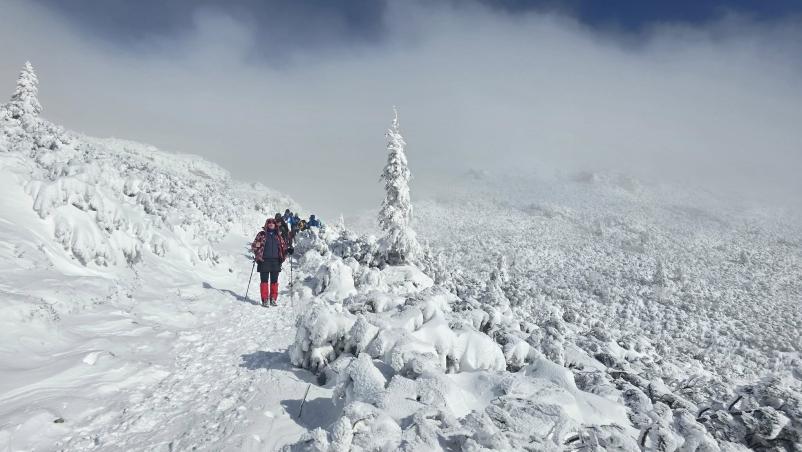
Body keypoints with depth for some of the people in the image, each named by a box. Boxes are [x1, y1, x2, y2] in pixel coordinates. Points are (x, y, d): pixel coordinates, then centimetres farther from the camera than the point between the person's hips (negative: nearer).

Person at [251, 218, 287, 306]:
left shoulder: (278, 235, 14)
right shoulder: (262, 234, 5)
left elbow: (283, 246, 21)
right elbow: (254, 245, 3)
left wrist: (287, 251, 2)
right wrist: (257, 254, -12)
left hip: (276, 261, 3)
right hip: (264, 261, -3)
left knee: (274, 281, 6)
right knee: (264, 281, -2)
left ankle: (273, 299, 14)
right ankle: (265, 300, 3)